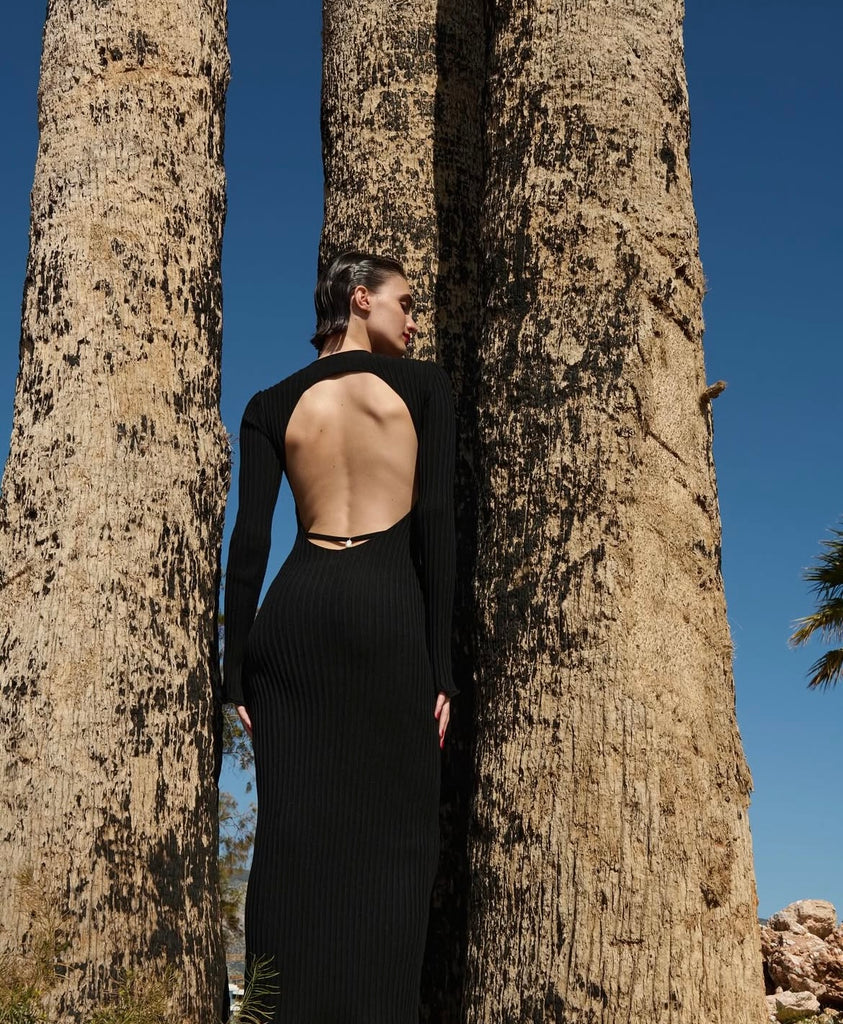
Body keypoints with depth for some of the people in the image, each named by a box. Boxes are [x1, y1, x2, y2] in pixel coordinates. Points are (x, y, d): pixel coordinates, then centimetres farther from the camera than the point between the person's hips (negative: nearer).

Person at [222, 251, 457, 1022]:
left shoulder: (273, 405, 15)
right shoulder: (422, 385, 8)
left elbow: (249, 538, 5)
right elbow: (435, 522, -2)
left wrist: (235, 665, 5)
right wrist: (441, 661, -3)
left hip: (294, 609, 3)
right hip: (385, 606, -3)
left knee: (293, 830, 3)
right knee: (391, 828, -1)